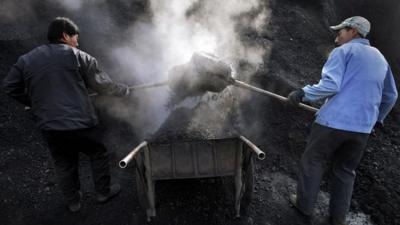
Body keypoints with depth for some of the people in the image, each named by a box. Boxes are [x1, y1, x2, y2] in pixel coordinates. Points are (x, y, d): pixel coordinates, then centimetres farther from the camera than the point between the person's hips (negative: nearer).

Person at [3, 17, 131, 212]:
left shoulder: (26, 60, 7)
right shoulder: (77, 56, -5)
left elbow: (10, 87, 13)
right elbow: (102, 84, -3)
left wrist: (35, 103, 22)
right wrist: (124, 90, 12)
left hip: (50, 127, 4)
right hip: (81, 123, -4)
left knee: (64, 165, 21)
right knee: (98, 154, 20)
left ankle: (73, 202, 37)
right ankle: (103, 192, 33)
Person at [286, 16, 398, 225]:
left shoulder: (343, 51, -1)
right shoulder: (380, 58, 19)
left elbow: (330, 85, -17)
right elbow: (390, 96, 25)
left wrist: (303, 93, -10)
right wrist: (377, 119, 36)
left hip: (333, 122, -6)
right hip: (362, 128, 6)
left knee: (312, 162, 10)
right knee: (345, 170, 17)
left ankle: (304, 204, 21)